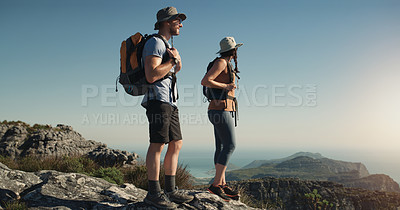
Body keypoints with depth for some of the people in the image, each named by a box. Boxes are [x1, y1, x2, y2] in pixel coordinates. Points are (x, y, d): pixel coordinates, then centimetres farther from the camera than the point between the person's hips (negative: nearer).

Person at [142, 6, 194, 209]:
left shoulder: (167, 46, 26)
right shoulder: (155, 43, -6)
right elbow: (151, 76, -19)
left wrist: (176, 62, 10)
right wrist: (173, 60, -9)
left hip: (170, 102, 10)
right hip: (158, 100, -10)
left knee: (176, 144, 7)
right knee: (157, 145, -10)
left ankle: (170, 190, 12)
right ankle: (154, 193, -5)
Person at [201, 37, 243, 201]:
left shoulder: (226, 65, 21)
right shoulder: (221, 62, -7)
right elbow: (204, 81, -16)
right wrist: (226, 86, -15)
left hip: (222, 110, 10)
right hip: (221, 109, -10)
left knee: (221, 148, 5)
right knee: (230, 145, -14)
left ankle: (222, 184, 7)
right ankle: (216, 184, -13)